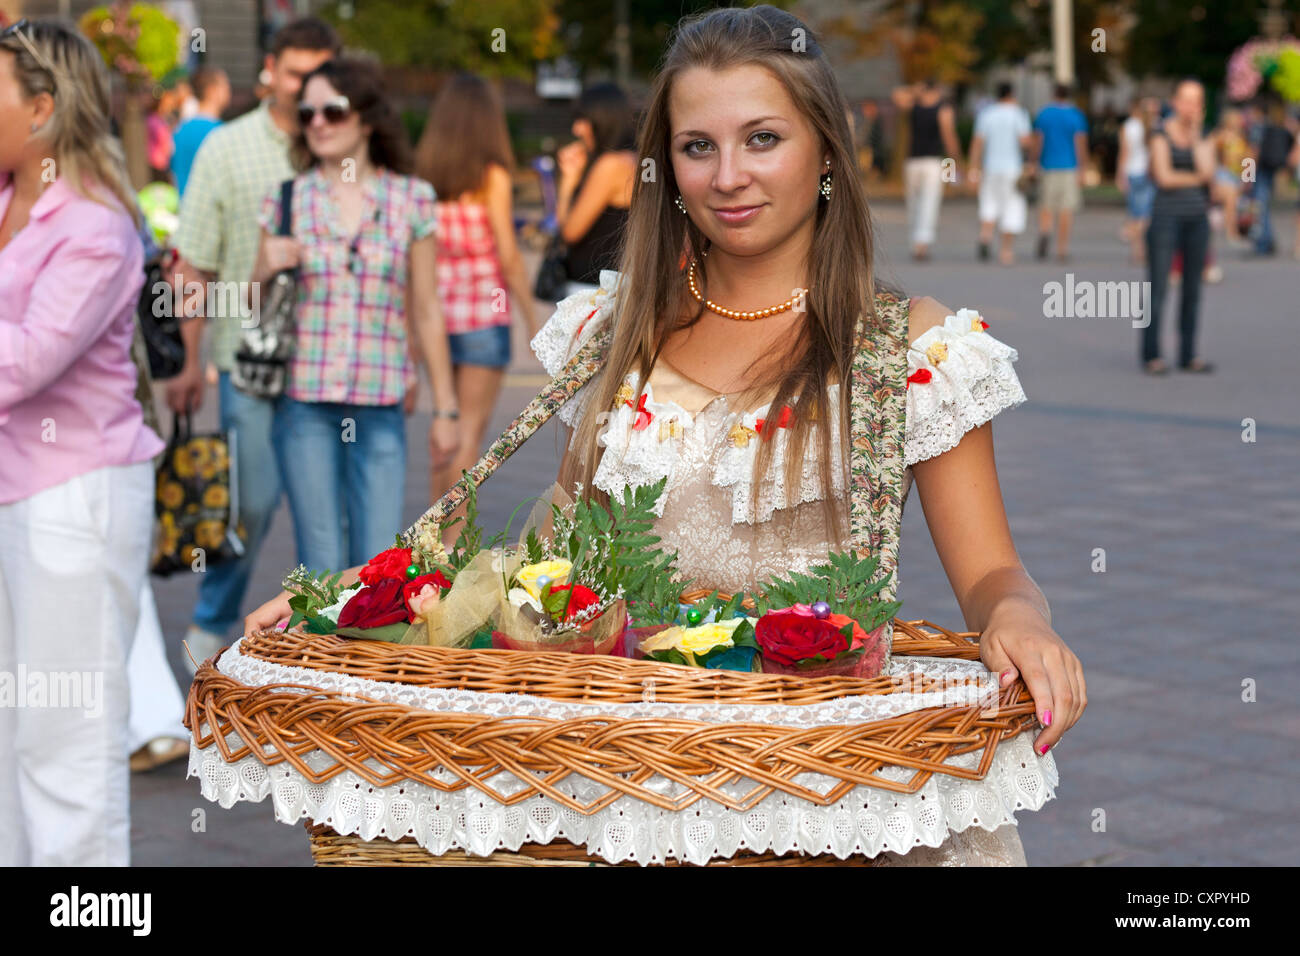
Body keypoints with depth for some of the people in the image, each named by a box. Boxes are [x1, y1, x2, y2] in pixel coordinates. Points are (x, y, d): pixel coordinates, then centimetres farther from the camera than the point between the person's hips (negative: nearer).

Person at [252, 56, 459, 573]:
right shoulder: (286, 199, 5)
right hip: (304, 401, 0)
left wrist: (445, 408, 7)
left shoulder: (412, 199, 4)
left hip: (381, 405, 0)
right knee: (323, 565, 1)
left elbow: (426, 313, 8)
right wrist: (267, 269, -9)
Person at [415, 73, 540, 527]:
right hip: (484, 313, -4)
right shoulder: (491, 176, -8)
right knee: (470, 433, 0)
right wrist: (532, 319, -3)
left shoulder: (424, 174, 3)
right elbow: (508, 256, -10)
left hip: (438, 312, 4)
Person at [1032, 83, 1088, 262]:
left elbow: (1037, 142, 0)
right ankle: (1062, 249, 1)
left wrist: (1034, 164, 8)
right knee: (1066, 208, 2)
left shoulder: (1043, 114, 1)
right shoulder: (1077, 115, -3)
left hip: (1048, 166, 1)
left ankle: (1044, 231, -19)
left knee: (1046, 206, 11)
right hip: (1070, 166, -1)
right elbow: (1081, 144, -7)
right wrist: (1083, 170, -4)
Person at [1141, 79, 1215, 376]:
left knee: (1192, 288, 6)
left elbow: (1207, 171, -8)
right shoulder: (1162, 134, -2)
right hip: (1167, 215, -4)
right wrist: (1197, 177, -3)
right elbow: (1164, 176, -12)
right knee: (1158, 287, -7)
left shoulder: (1204, 136, 9)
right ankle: (1151, 355, -3)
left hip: (1197, 218, 4)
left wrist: (1195, 134, -9)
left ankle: (1188, 355, 11)